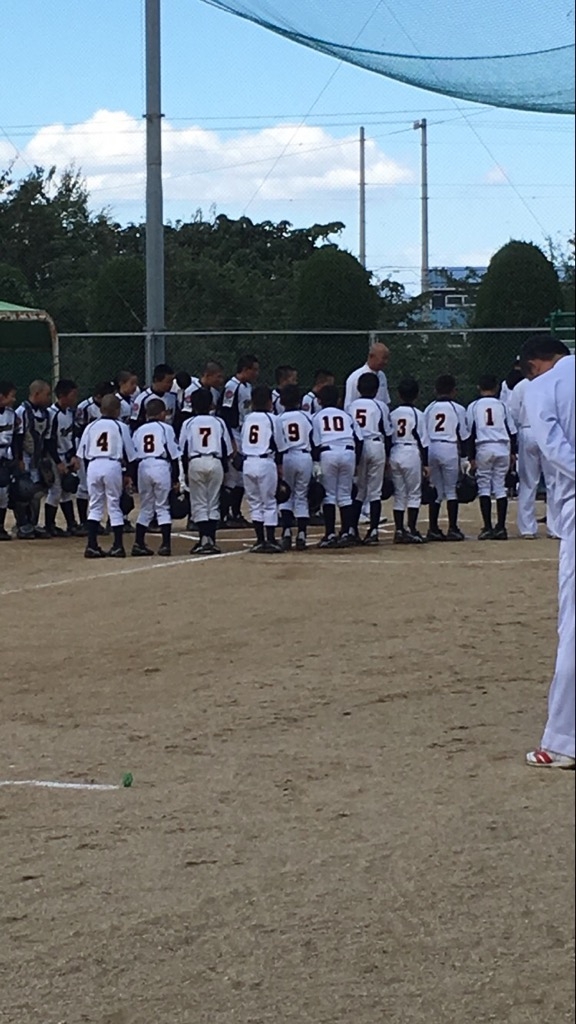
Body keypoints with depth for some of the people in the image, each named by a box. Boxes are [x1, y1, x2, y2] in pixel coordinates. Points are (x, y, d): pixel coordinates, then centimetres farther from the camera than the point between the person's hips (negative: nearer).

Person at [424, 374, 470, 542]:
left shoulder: (429, 409, 8)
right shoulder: (458, 409, -1)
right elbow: (463, 435, -2)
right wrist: (464, 456, 5)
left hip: (431, 449, 4)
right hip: (450, 449, -3)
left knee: (435, 490, 10)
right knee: (451, 489, 1)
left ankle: (433, 528, 8)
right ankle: (453, 529, -3)